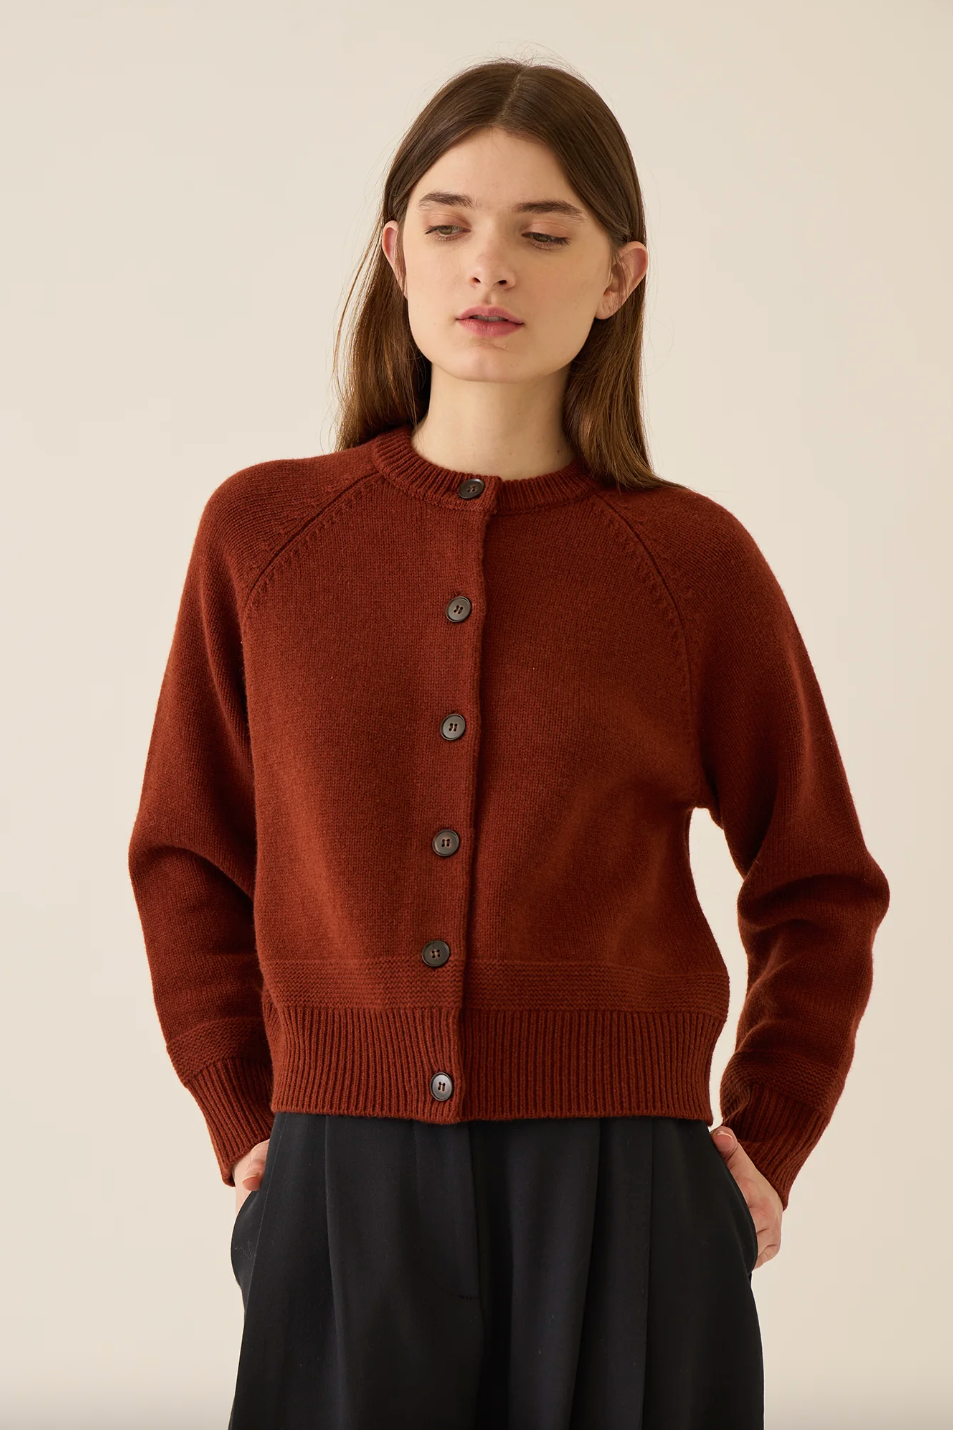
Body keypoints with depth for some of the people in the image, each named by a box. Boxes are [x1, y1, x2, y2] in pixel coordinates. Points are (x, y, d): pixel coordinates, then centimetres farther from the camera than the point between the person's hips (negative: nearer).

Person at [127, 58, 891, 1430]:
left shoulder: (695, 562, 0)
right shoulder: (261, 533, 3)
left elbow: (820, 887, 11)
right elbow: (189, 858, 12)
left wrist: (765, 1147, 4)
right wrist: (249, 1124, 5)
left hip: (620, 1204, -1)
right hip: (344, 1205, 1)